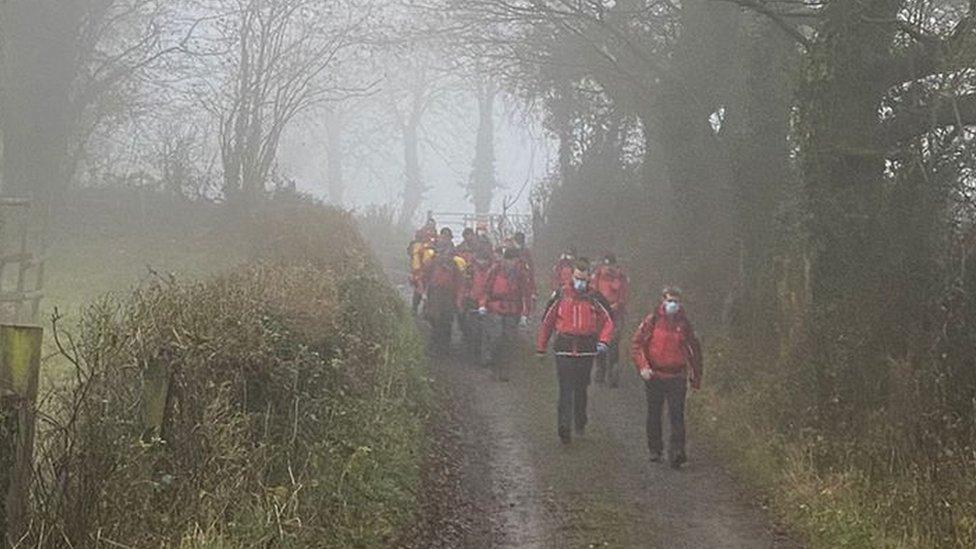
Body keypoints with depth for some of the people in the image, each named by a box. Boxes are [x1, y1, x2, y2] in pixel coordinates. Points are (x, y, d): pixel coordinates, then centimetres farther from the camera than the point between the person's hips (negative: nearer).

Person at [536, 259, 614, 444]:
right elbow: (547, 321, 7)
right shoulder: (561, 295, 2)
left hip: (586, 351, 2)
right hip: (564, 350, -2)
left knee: (581, 389, 14)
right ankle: (564, 425, -15)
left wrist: (603, 341, -7)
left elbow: (607, 322, 11)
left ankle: (580, 423, 29)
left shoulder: (594, 299, 5)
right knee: (566, 389, -10)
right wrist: (541, 348, 8)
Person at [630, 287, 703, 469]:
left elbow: (695, 349, 15)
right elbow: (636, 343, -4)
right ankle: (655, 450, 22)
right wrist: (642, 366, -16)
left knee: (677, 415, -10)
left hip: (677, 377, 0)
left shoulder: (684, 323, 5)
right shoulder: (652, 320, -2)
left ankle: (677, 452, -14)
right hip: (654, 376, 0)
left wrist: (696, 376, 15)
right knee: (654, 414, 9)